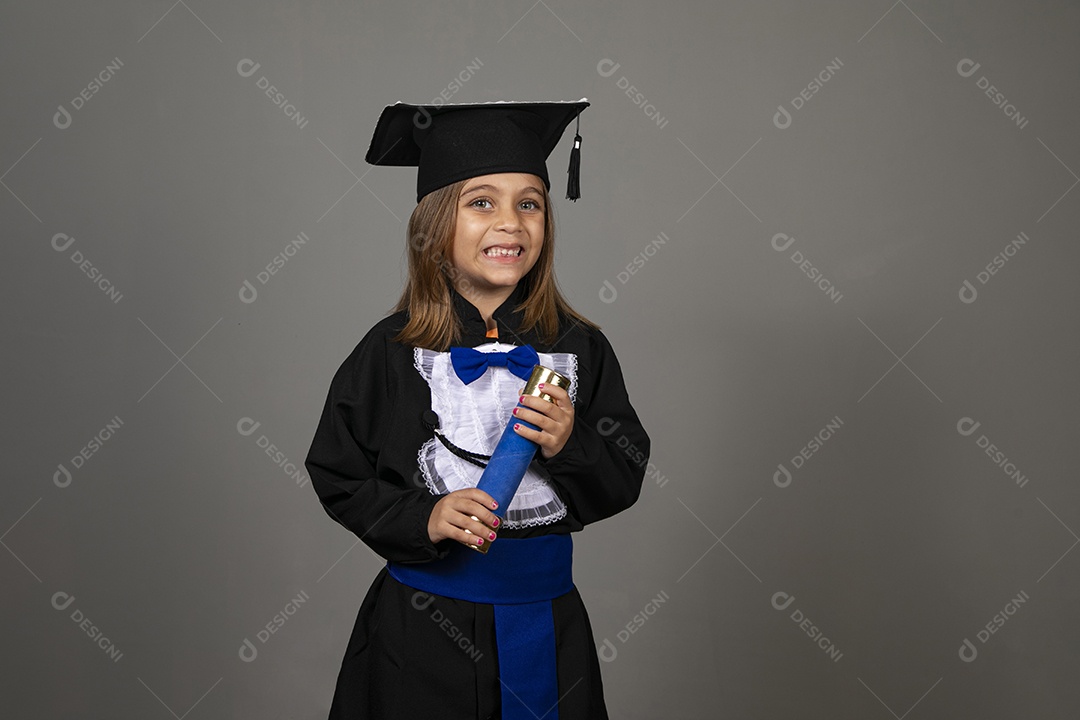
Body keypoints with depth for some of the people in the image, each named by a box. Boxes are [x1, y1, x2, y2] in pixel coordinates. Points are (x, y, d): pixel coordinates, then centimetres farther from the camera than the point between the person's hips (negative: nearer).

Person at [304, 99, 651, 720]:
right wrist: (421, 521, -18)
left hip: (547, 627, 2)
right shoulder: (392, 352, -7)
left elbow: (625, 482, 1)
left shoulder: (580, 348, -2)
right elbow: (339, 478, -3)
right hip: (421, 628, -1)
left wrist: (570, 447, -18)